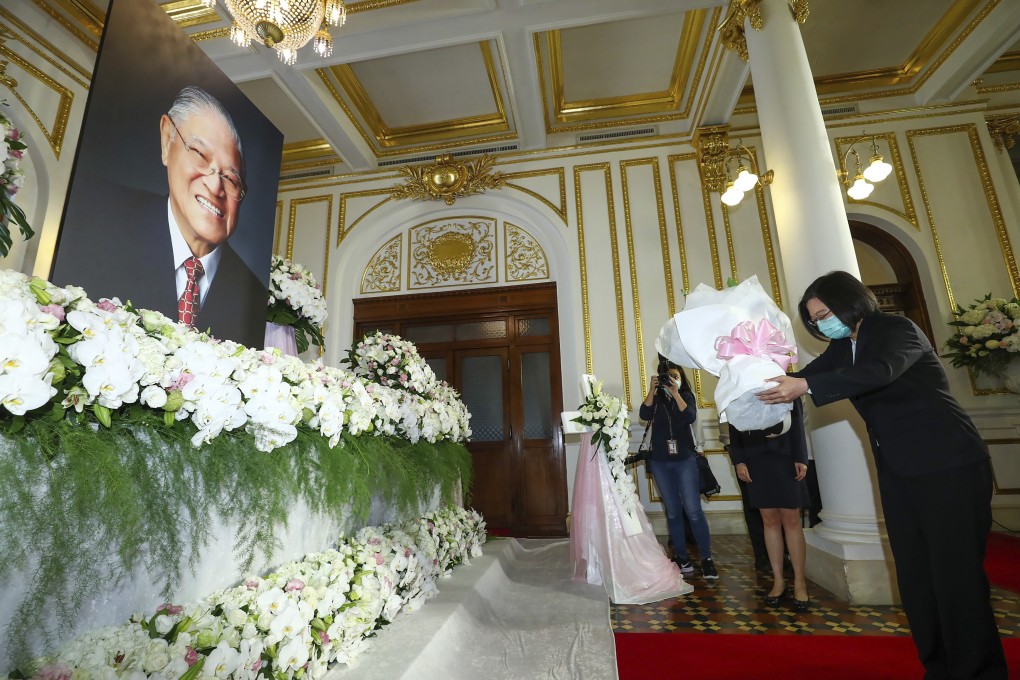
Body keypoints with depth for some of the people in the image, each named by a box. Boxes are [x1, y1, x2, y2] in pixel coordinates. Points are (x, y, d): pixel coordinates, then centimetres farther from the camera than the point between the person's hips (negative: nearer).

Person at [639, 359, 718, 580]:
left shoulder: (686, 396, 2)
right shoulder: (656, 398, 4)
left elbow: (690, 417, -15)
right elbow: (644, 415, -14)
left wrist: (675, 393, -21)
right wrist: (652, 389, -19)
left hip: (685, 460, -2)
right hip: (660, 462, 2)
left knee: (693, 511, -5)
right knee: (673, 512, 8)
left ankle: (706, 559, 6)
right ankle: (682, 559, 17)